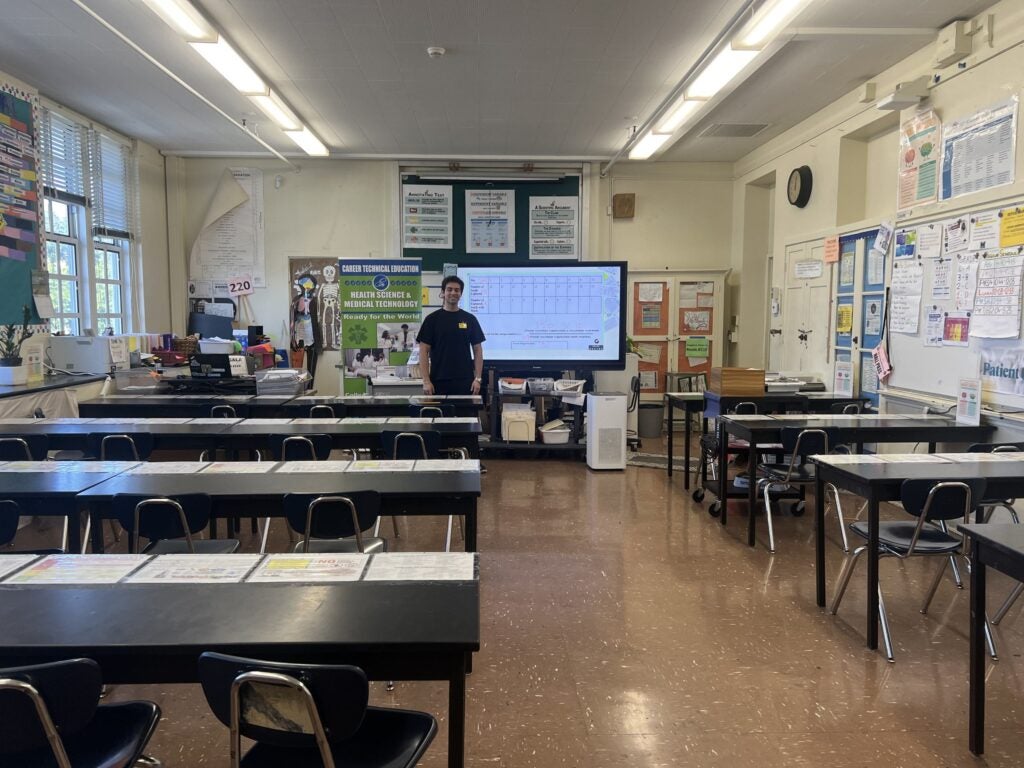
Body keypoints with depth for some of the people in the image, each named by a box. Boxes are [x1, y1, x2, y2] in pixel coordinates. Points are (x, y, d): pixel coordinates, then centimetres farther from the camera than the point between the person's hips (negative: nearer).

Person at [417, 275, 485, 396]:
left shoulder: (469, 319, 6)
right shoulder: (432, 319, 1)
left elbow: (477, 350, 7)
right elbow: (424, 351, -2)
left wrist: (478, 378, -3)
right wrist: (426, 381, -10)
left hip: (465, 382, 2)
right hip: (439, 381, -1)